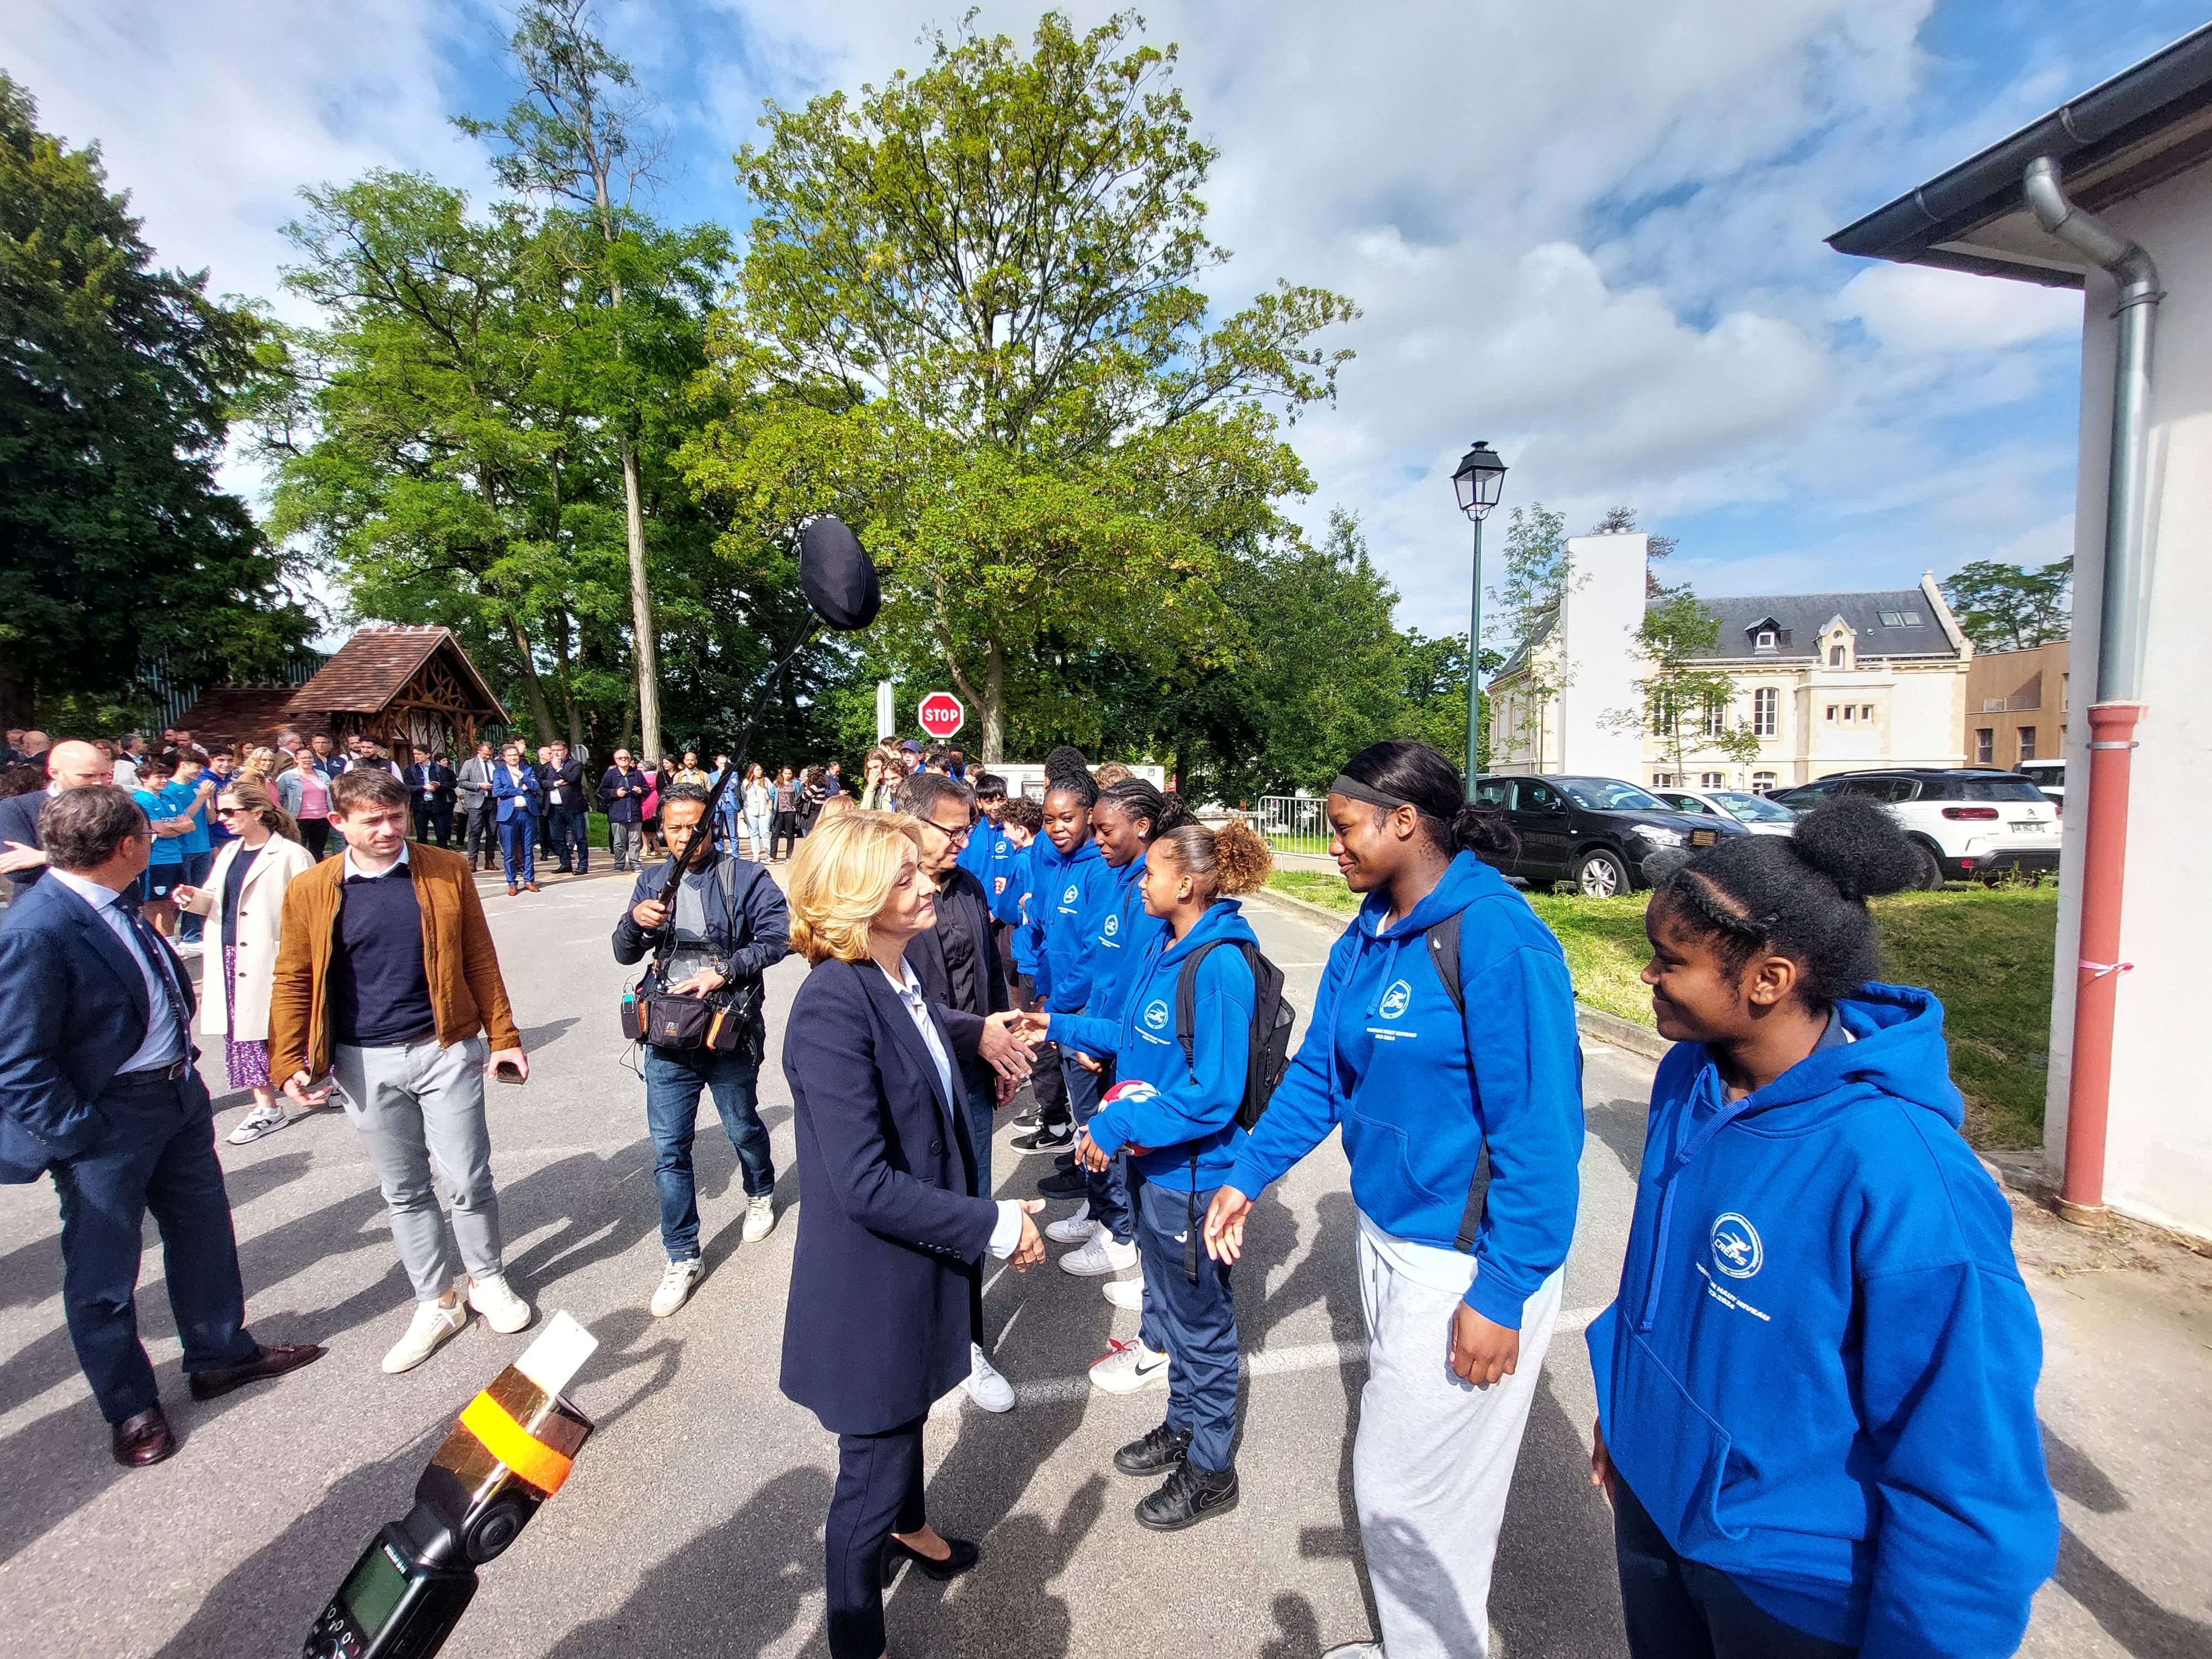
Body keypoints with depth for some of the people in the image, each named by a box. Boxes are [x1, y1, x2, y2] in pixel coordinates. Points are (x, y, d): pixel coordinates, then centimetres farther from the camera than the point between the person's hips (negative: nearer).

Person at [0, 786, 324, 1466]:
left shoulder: (114, 906, 1)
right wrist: (78, 1137, -17)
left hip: (177, 1094, 8)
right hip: (106, 1122, -8)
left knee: (204, 1231, 22)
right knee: (104, 1274, 13)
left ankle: (221, 1353, 42)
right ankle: (131, 1409, 34)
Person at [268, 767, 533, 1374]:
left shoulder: (448, 870, -2)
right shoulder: (310, 891, -1)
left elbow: (480, 959, 1)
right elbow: (293, 983, 5)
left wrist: (504, 1037, 0)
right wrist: (288, 1063, -3)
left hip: (445, 1051, -1)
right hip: (364, 1065, 1)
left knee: (467, 1181, 3)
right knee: (404, 1193, 13)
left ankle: (488, 1280, 28)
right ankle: (437, 1302, 30)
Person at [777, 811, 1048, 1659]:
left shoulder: (906, 981, -2)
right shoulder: (831, 1007, -29)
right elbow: (864, 1185, -31)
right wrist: (994, 1227, -25)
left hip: (919, 1263, 8)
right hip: (869, 1285, -8)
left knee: (908, 1414, 32)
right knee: (872, 1467, 15)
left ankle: (907, 1525, 60)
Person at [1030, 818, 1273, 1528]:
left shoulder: (1221, 966, -26)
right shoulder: (1162, 946, 1)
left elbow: (1215, 1094, -27)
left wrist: (1117, 1125, -24)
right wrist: (1060, 1025, 10)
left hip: (1193, 1173, -9)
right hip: (1150, 1161, 9)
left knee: (1200, 1321, 13)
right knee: (1166, 1306, 26)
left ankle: (1210, 1470, 37)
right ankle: (1183, 1424, 49)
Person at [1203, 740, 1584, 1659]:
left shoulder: (1496, 937, -23)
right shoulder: (1366, 937, 2)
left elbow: (1541, 1131, -22)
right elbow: (1319, 1072, 8)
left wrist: (1501, 1296, -19)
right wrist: (1248, 1176, 4)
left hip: (1467, 1261, -8)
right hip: (1387, 1234, 8)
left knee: (1408, 1488, 10)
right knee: (1403, 1470, 25)